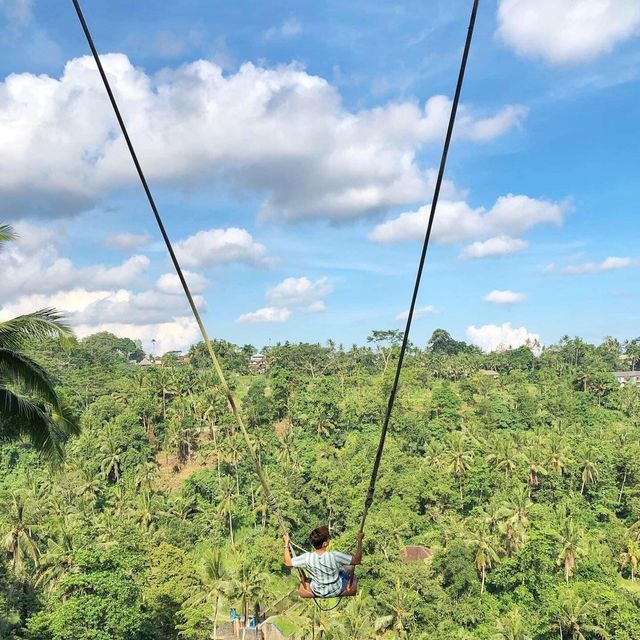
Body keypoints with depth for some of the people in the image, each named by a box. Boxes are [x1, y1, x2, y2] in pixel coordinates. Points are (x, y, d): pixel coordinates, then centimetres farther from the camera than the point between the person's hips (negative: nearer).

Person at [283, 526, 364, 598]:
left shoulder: (307, 558, -30)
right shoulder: (335, 556, -36)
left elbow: (288, 562, -13)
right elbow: (357, 560, -25)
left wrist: (286, 543, -4)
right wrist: (359, 540, -17)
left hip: (317, 593, 1)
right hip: (337, 591, -1)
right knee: (350, 567, 22)